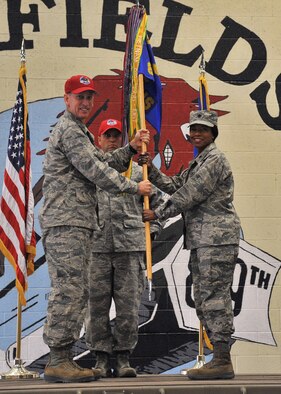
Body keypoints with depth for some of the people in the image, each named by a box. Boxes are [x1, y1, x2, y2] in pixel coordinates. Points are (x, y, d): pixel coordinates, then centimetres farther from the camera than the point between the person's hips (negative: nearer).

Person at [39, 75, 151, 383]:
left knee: (76, 292, 9)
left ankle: (63, 359, 11)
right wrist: (134, 187, -4)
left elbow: (104, 163, 25)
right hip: (66, 222, -11)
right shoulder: (69, 130, -7)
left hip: (77, 223, 11)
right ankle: (58, 361, -13)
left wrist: (131, 148, 13)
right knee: (68, 290, -13)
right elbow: (96, 171, -12)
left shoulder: (79, 132, 27)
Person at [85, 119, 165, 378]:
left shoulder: (137, 171, 14)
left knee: (129, 305, 0)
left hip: (131, 247, 1)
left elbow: (157, 202, 20)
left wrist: (152, 229, 10)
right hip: (96, 247, -1)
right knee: (97, 305, 0)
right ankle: (102, 358, 8)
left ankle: (123, 358, 8)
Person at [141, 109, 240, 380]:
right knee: (204, 299, 10)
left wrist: (158, 214, -6)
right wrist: (150, 169, 10)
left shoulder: (214, 159, -10)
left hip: (217, 238, -11)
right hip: (201, 239, 11)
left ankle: (223, 362, -11)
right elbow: (174, 185, 22)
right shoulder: (198, 162, 23)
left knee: (214, 296, -12)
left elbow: (189, 196, -13)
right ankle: (219, 359, 14)